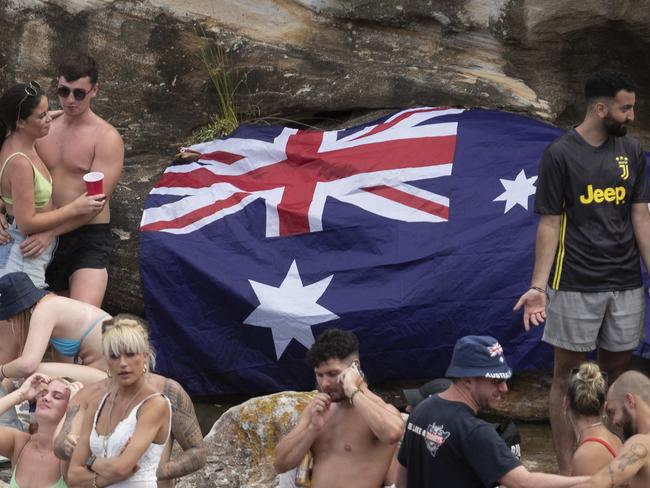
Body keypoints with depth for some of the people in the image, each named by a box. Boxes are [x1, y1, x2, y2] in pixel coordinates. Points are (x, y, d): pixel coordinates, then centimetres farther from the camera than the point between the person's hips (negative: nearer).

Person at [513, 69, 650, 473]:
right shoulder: (560, 155, -7)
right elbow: (550, 224, -6)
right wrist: (539, 286, -14)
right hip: (576, 285, -4)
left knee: (617, 374, 8)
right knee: (568, 377, 2)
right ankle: (567, 470, 8)